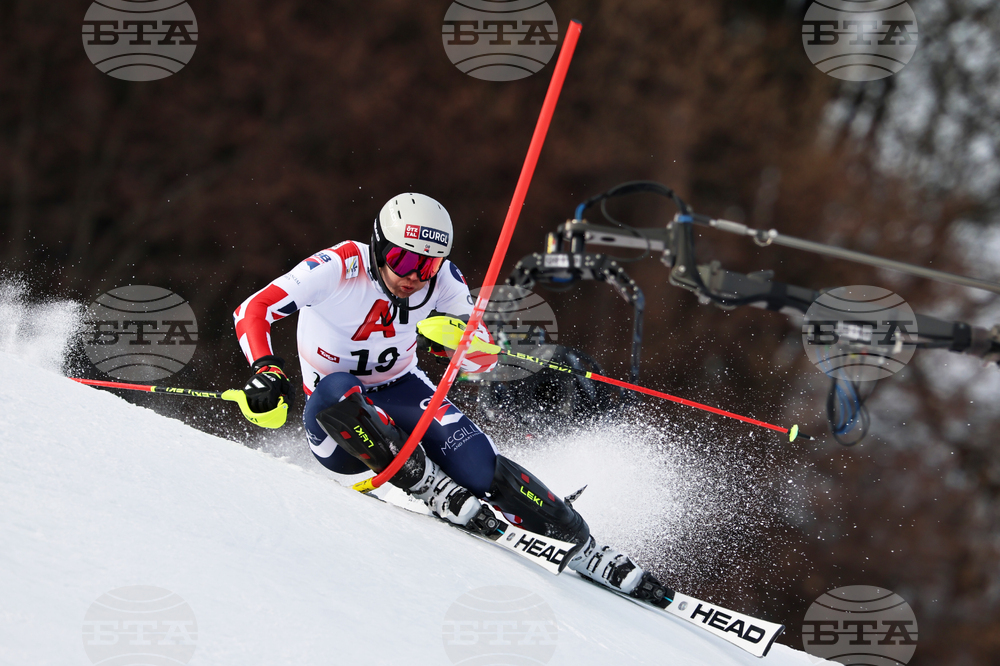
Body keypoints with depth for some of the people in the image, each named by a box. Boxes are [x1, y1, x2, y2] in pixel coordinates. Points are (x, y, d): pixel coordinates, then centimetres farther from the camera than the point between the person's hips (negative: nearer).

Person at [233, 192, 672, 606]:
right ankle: (432, 489, -32)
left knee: (479, 466, -23)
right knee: (336, 389, -39)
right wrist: (267, 369, -43)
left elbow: (483, 361, -7)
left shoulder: (440, 277, -13)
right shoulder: (341, 268, -24)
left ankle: (583, 551, -12)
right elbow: (252, 311, -26)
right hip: (337, 428, -2)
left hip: (402, 392, 2)